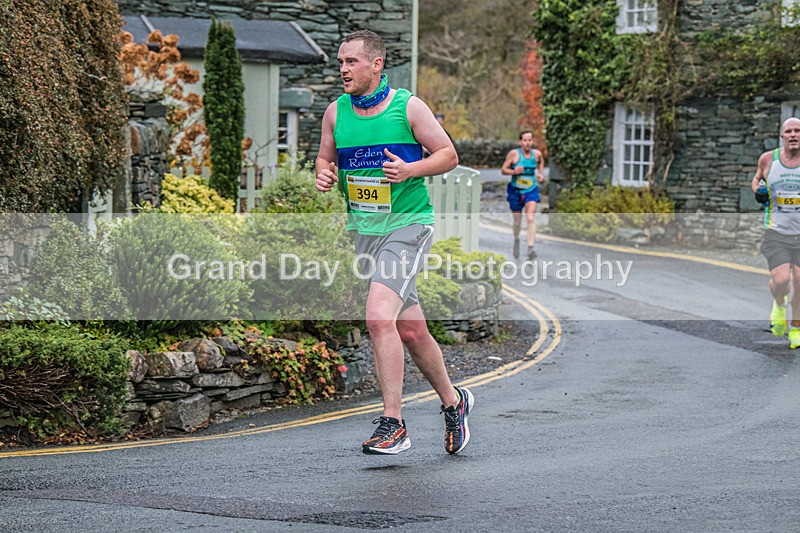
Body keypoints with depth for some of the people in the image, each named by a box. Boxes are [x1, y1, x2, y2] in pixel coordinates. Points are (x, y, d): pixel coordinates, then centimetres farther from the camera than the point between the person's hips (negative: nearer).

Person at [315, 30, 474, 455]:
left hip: (408, 225, -5)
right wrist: (325, 175, -5)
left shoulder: (408, 107, -6)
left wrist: (411, 170, -17)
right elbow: (325, 157, 18)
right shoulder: (336, 112, 6)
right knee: (410, 330, 11)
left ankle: (392, 425, -17)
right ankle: (452, 402, 32)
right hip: (364, 230, 5)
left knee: (378, 316, -22)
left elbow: (449, 155, 0)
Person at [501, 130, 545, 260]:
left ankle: (530, 248, -21)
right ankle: (516, 240, 42)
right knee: (517, 221, 11)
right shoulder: (513, 154, -11)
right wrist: (514, 171, -25)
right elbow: (503, 169, -7)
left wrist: (540, 174, 8)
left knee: (531, 219, -17)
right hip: (515, 191, -1)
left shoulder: (537, 154, -2)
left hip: (531, 191, 1)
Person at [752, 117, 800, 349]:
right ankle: (779, 305, 22)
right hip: (776, 231, 0)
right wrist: (758, 191, -1)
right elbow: (757, 177, 21)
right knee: (780, 280, -14)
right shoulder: (768, 159, 1)